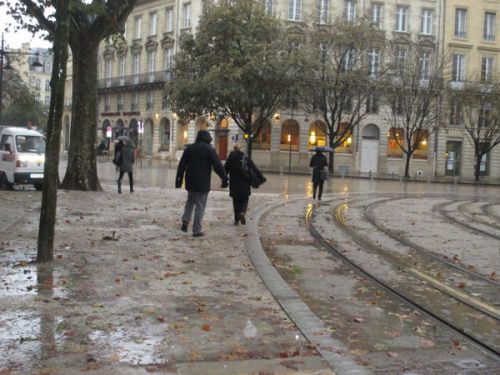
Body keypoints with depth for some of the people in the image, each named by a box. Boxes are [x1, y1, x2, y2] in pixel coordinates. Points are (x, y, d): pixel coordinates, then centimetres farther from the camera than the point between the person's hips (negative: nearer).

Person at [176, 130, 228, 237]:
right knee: (200, 205, 0)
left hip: (190, 181, 5)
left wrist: (179, 179, 15)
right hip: (203, 182, -5)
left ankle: (185, 221, 9)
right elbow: (218, 165, -11)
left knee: (190, 200, 25)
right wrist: (224, 178, -6)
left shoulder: (189, 148, 8)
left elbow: (181, 165, 10)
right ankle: (197, 230, 0)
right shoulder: (209, 149, -6)